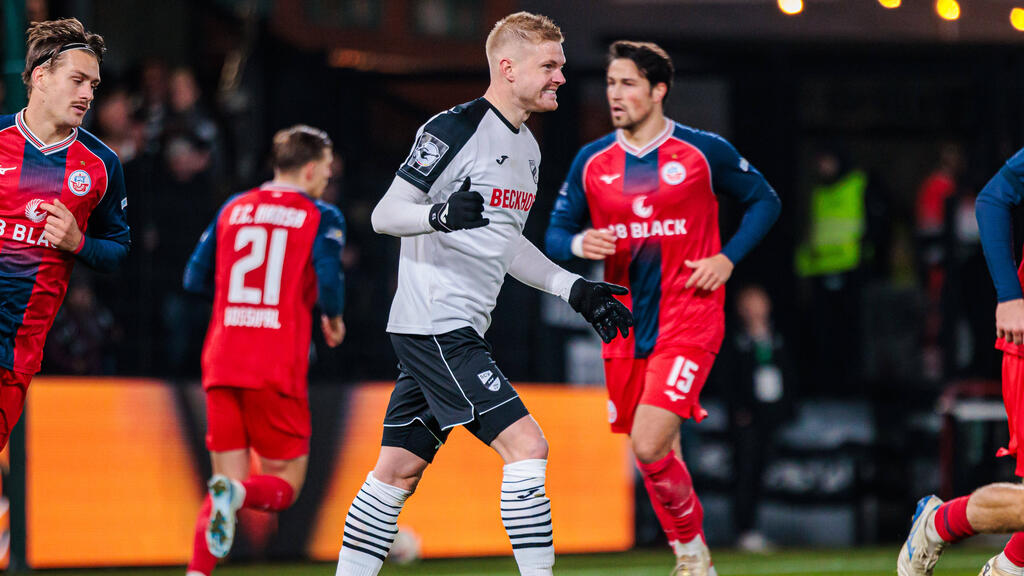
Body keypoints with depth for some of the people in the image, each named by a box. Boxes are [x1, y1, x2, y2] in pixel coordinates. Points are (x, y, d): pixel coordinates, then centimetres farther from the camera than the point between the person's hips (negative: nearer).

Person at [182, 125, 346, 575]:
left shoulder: (233, 209, 14)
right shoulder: (321, 217, 1)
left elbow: (195, 279, 14)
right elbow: (329, 282, -13)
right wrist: (333, 320, 8)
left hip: (220, 364, 4)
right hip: (277, 369, -4)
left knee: (227, 479, 11)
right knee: (284, 485, 6)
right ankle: (237, 493, -28)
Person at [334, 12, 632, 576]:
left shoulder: (526, 147, 16)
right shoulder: (455, 129, -13)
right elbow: (384, 214, -13)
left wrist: (575, 289, 18)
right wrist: (441, 215, -32)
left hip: (458, 331, 10)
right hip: (434, 324, -10)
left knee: (397, 470, 10)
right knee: (526, 445, -14)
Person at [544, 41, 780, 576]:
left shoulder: (705, 151, -3)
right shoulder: (591, 162, 5)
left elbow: (765, 201, 8)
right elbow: (556, 233, 12)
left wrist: (727, 258, -5)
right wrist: (580, 244, -12)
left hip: (689, 320, -4)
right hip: (625, 326, 4)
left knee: (650, 447, -19)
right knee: (653, 453, 10)